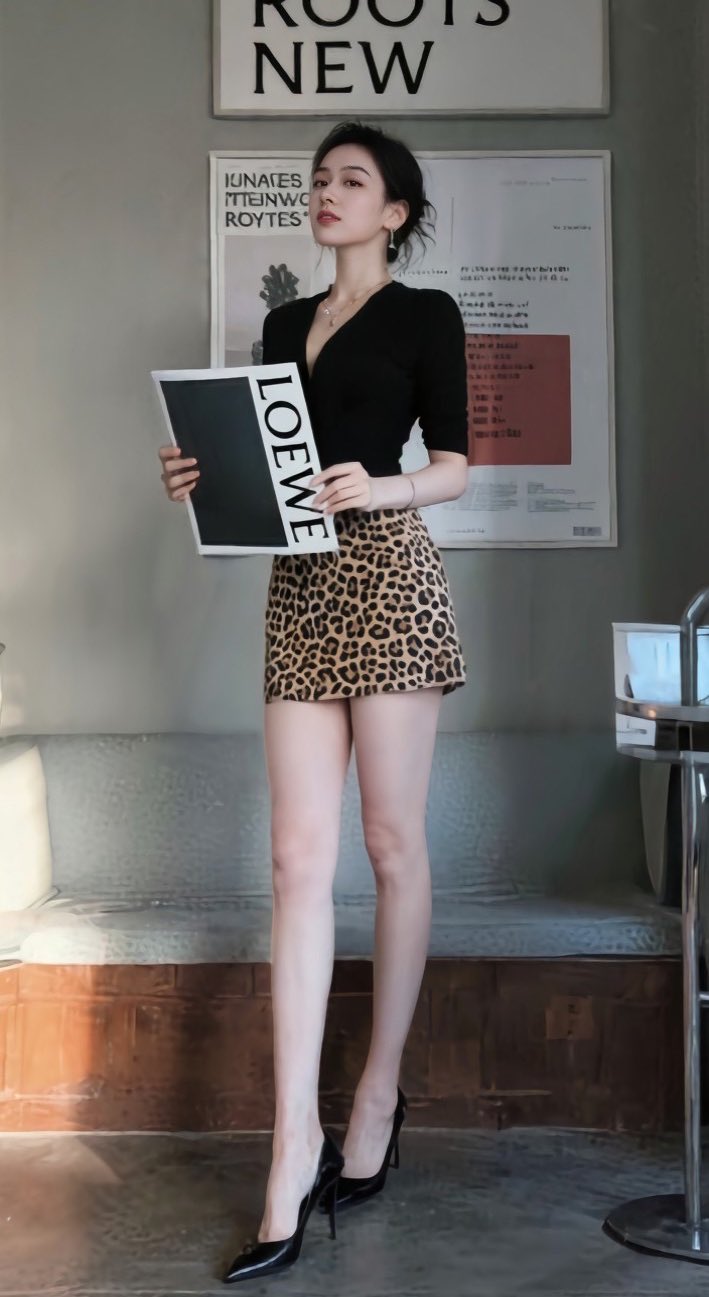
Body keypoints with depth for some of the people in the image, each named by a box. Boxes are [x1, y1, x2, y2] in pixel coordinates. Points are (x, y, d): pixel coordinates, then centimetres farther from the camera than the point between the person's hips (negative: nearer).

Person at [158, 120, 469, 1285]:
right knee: (299, 857, -3)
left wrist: (380, 489, -19)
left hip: (388, 577, -4)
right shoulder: (285, 324, 21)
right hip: (299, 587, 5)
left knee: (391, 842, 2)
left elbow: (455, 464, -1)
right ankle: (296, 1145, -2)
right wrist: (204, 476, 1)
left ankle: (380, 1093, 17)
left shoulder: (425, 313, 5)